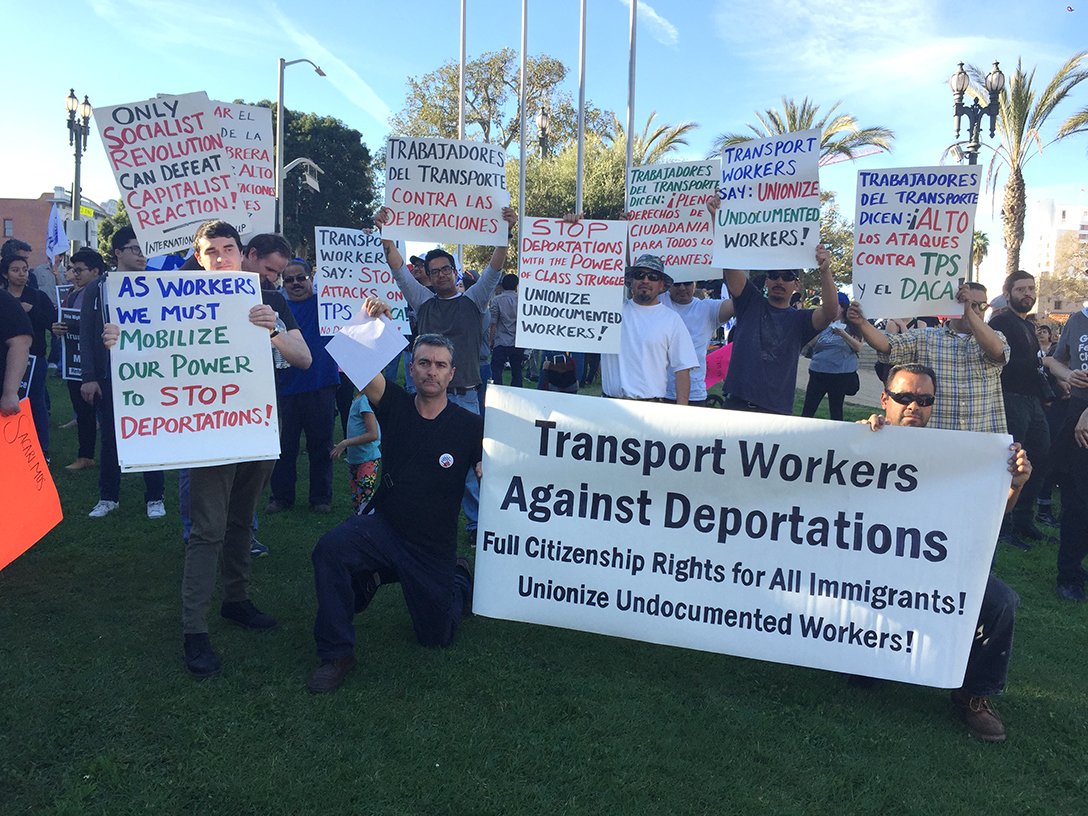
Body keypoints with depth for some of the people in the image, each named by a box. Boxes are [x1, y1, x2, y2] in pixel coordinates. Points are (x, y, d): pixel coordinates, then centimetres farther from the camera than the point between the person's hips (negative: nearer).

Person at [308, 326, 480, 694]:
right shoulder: (396, 405, -5)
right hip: (383, 528, 1)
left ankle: (459, 580, 45)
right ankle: (337, 653, -8)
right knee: (330, 548, -30)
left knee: (436, 637, 11)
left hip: (435, 547, -1)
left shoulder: (470, 426, -10)